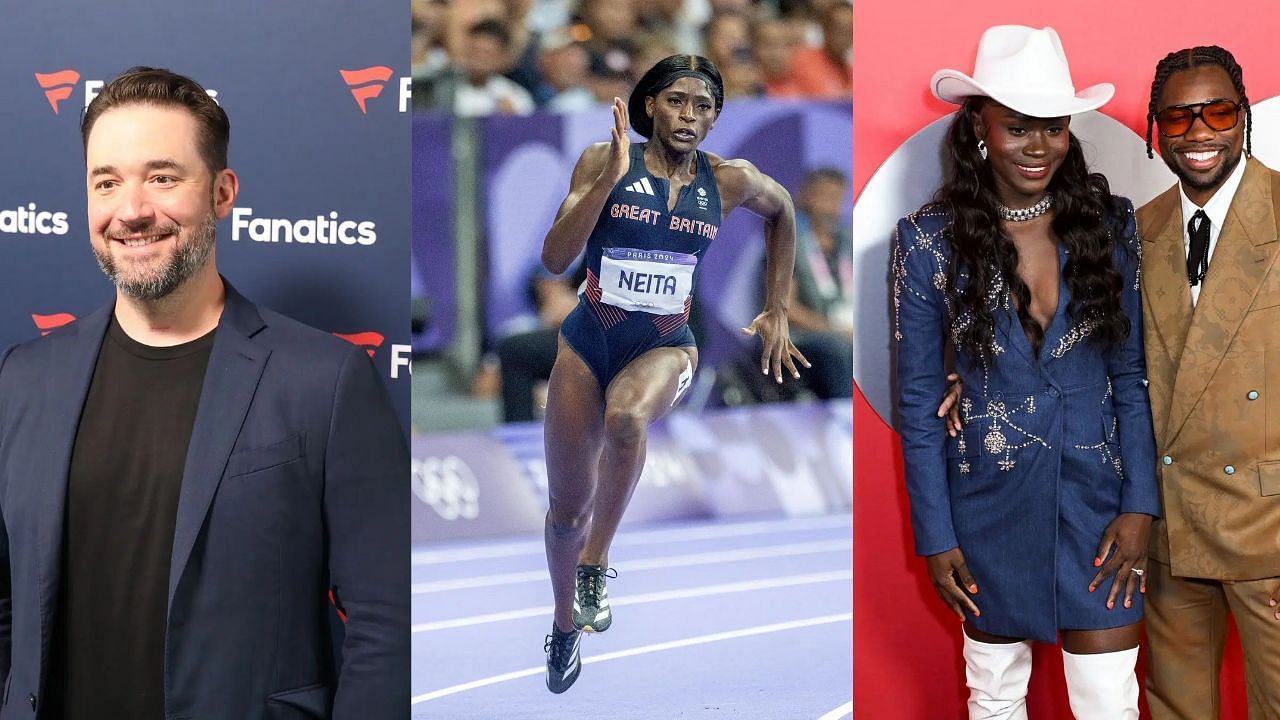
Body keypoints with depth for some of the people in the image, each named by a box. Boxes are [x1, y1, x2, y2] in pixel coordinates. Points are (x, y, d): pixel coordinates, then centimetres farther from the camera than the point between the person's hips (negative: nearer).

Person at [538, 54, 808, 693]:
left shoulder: (730, 181, -3)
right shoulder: (604, 161, -8)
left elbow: (782, 212, 20)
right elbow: (555, 259, -16)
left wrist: (776, 312, 18)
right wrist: (611, 176, -24)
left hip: (666, 345, -1)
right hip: (589, 340, 1)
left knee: (626, 416, -38)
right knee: (568, 507, 8)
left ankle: (596, 560, -18)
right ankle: (566, 621, 36)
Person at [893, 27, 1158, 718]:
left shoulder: (1107, 222, -3)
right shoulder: (931, 239, -7)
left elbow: (1131, 374, 2)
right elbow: (918, 399, -2)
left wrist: (1139, 505, -5)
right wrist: (935, 538, -3)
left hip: (1096, 499, 1)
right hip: (991, 506, 0)